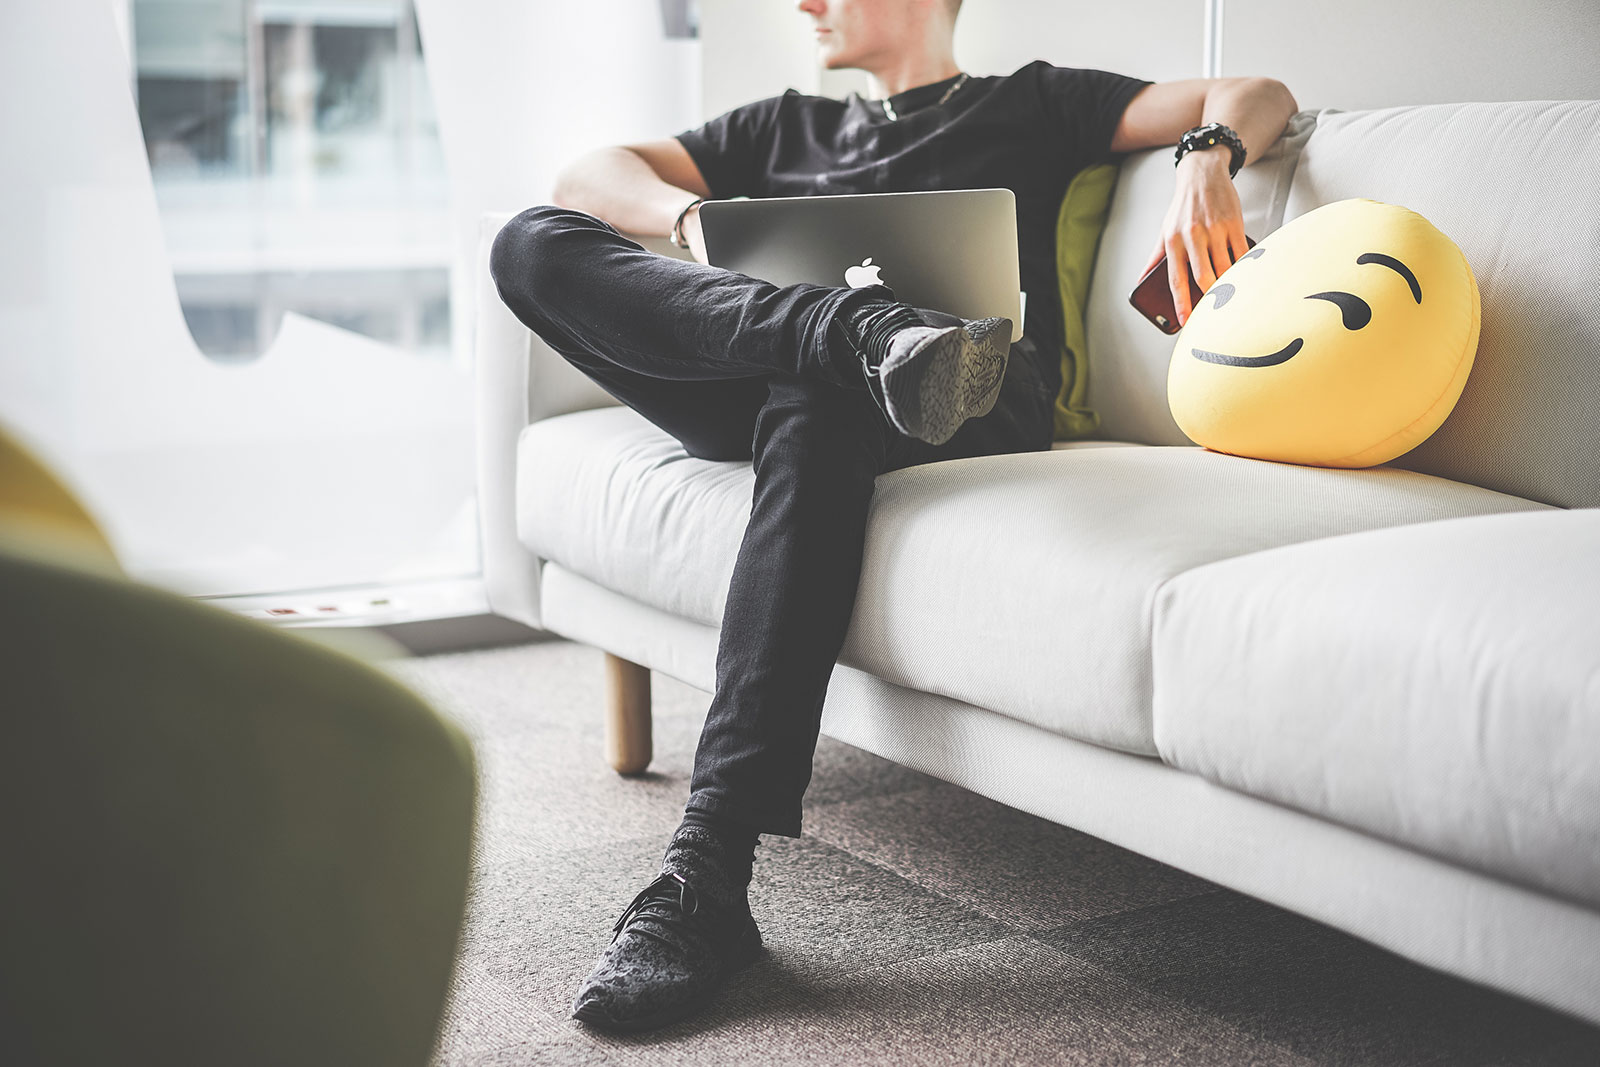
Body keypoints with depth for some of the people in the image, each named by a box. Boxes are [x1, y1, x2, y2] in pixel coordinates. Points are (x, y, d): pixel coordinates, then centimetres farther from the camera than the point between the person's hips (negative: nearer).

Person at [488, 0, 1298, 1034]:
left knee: (811, 408, -41)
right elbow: (588, 175, 26)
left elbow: (1257, 95, 19)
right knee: (533, 241, -16)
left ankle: (709, 877, -47)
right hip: (760, 391, 4)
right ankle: (865, 334, -38)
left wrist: (1207, 157, -7)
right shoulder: (788, 126, 36)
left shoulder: (1030, 106, 27)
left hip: (985, 400, -4)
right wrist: (692, 214, 2)